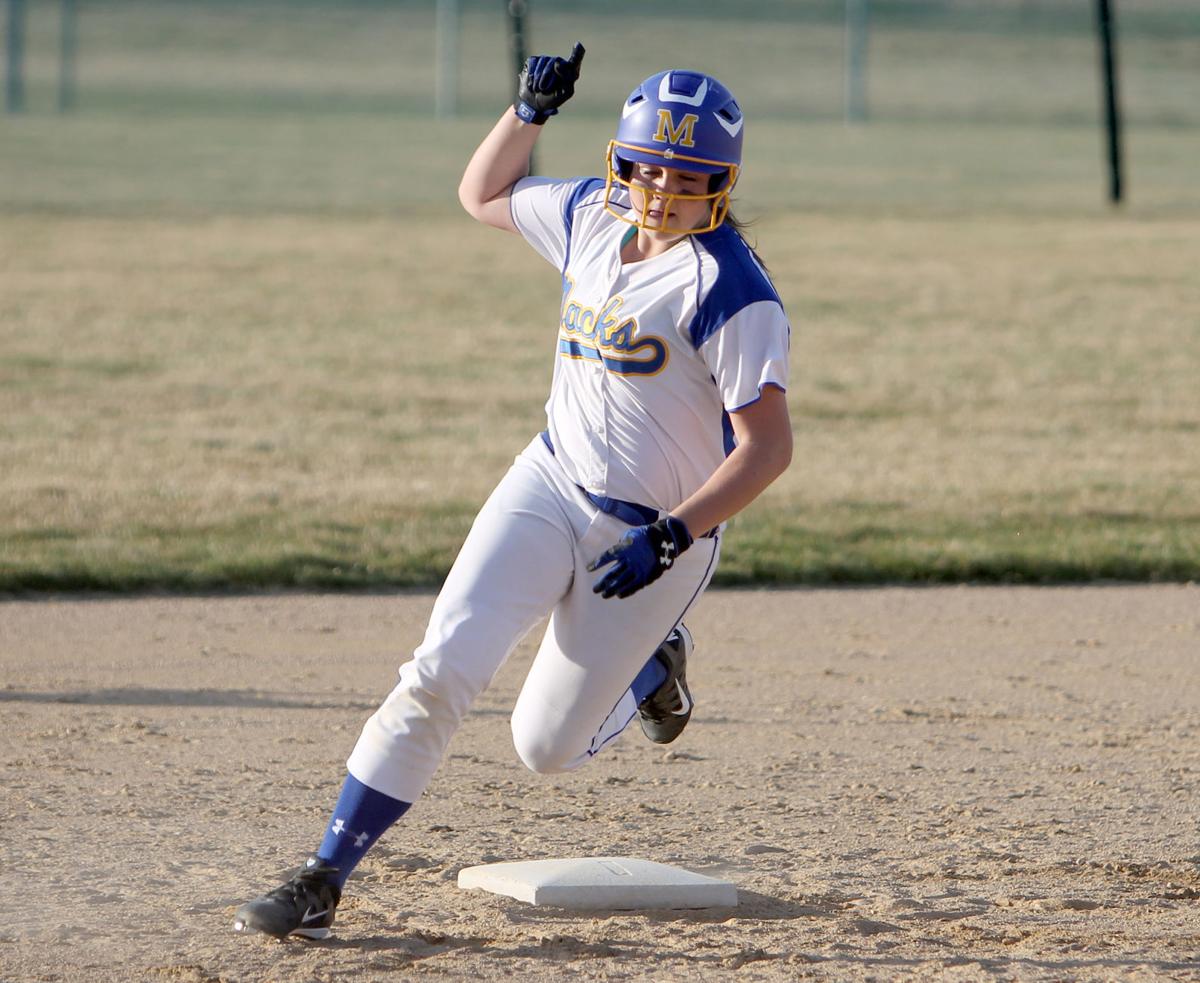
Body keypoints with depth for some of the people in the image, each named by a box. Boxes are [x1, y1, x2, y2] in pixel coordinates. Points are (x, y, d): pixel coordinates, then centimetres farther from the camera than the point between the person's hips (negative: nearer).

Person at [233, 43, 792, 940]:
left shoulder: (730, 287, -17)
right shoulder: (592, 216, 4)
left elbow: (769, 445, -20)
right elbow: (483, 194, 23)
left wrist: (674, 534, -28)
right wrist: (530, 112, 7)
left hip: (658, 533, -5)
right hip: (550, 487, 5)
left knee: (546, 746, 4)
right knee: (441, 671, -15)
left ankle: (653, 666, 37)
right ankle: (322, 882, -13)